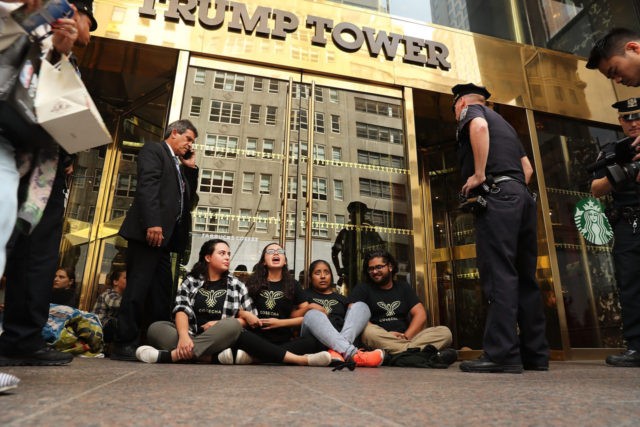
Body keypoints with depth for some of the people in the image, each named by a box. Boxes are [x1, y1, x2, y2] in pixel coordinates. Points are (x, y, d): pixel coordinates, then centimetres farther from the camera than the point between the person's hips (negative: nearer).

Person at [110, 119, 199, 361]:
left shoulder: (177, 165, 28)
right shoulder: (153, 149, 3)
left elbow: (189, 197, 24)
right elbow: (147, 185, -13)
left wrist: (191, 168, 17)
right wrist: (152, 223, -24)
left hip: (165, 235, 9)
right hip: (150, 231, -9)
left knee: (161, 292, 5)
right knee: (138, 287, -8)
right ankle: (124, 344, -2)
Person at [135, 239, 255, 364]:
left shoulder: (237, 286, 11)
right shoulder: (191, 281, 11)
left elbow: (251, 316, 6)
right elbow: (181, 309, -5)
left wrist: (221, 325, -10)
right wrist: (183, 335, -26)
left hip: (219, 340, -1)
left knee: (232, 325, -31)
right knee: (156, 328, -22)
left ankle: (172, 355, -37)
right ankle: (215, 357, -37)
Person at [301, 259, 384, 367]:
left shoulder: (341, 298, 30)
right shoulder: (305, 295, 24)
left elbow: (355, 313, 16)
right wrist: (308, 307, -3)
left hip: (345, 338, 3)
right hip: (315, 340, -2)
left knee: (361, 306, -15)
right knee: (312, 314, -32)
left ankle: (337, 351, -41)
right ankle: (351, 353, -54)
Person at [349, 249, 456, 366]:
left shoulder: (403, 287, 19)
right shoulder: (363, 289, 9)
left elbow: (420, 314, 9)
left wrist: (406, 336, -9)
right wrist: (385, 335, -16)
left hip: (406, 338, 4)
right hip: (379, 340, -3)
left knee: (445, 332, -15)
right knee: (368, 332, -36)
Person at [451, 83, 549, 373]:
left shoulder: (470, 110, 11)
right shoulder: (504, 123, 34)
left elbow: (479, 126, -16)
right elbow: (527, 170, 28)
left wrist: (480, 174, -15)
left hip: (497, 195, -8)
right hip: (522, 196, 8)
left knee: (499, 274, -14)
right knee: (524, 276, 6)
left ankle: (502, 354, -17)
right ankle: (535, 354, 9)